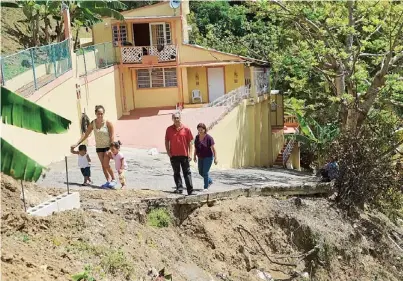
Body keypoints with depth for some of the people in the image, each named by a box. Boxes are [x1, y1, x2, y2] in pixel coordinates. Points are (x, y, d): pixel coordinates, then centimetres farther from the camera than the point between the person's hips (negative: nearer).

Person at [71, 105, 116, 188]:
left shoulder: (108, 123, -16)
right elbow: (85, 135, 0)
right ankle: (108, 181, 16)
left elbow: (112, 137, -13)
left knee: (106, 164, -12)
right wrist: (76, 144, -6)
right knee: (103, 165, 6)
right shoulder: (93, 123, -4)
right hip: (99, 147, 5)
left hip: (108, 146, -5)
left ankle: (113, 180, 6)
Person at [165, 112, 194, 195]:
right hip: (174, 155, 1)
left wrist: (189, 154, -5)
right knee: (176, 173, 7)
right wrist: (168, 152, -2)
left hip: (184, 155, -1)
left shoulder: (186, 129, -2)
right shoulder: (169, 129, 3)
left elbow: (190, 142, 1)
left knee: (187, 173, 2)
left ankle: (190, 190, 4)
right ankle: (179, 188, 15)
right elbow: (166, 141, 7)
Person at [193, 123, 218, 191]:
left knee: (205, 172, -8)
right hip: (200, 158, 7)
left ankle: (206, 187, 5)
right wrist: (194, 156, 12)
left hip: (208, 157, -7)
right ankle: (210, 181, 36)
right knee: (201, 172, 14)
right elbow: (195, 148, 11)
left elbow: (213, 148, -17)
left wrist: (215, 158, -20)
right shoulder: (197, 137, 1)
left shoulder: (209, 138, -17)